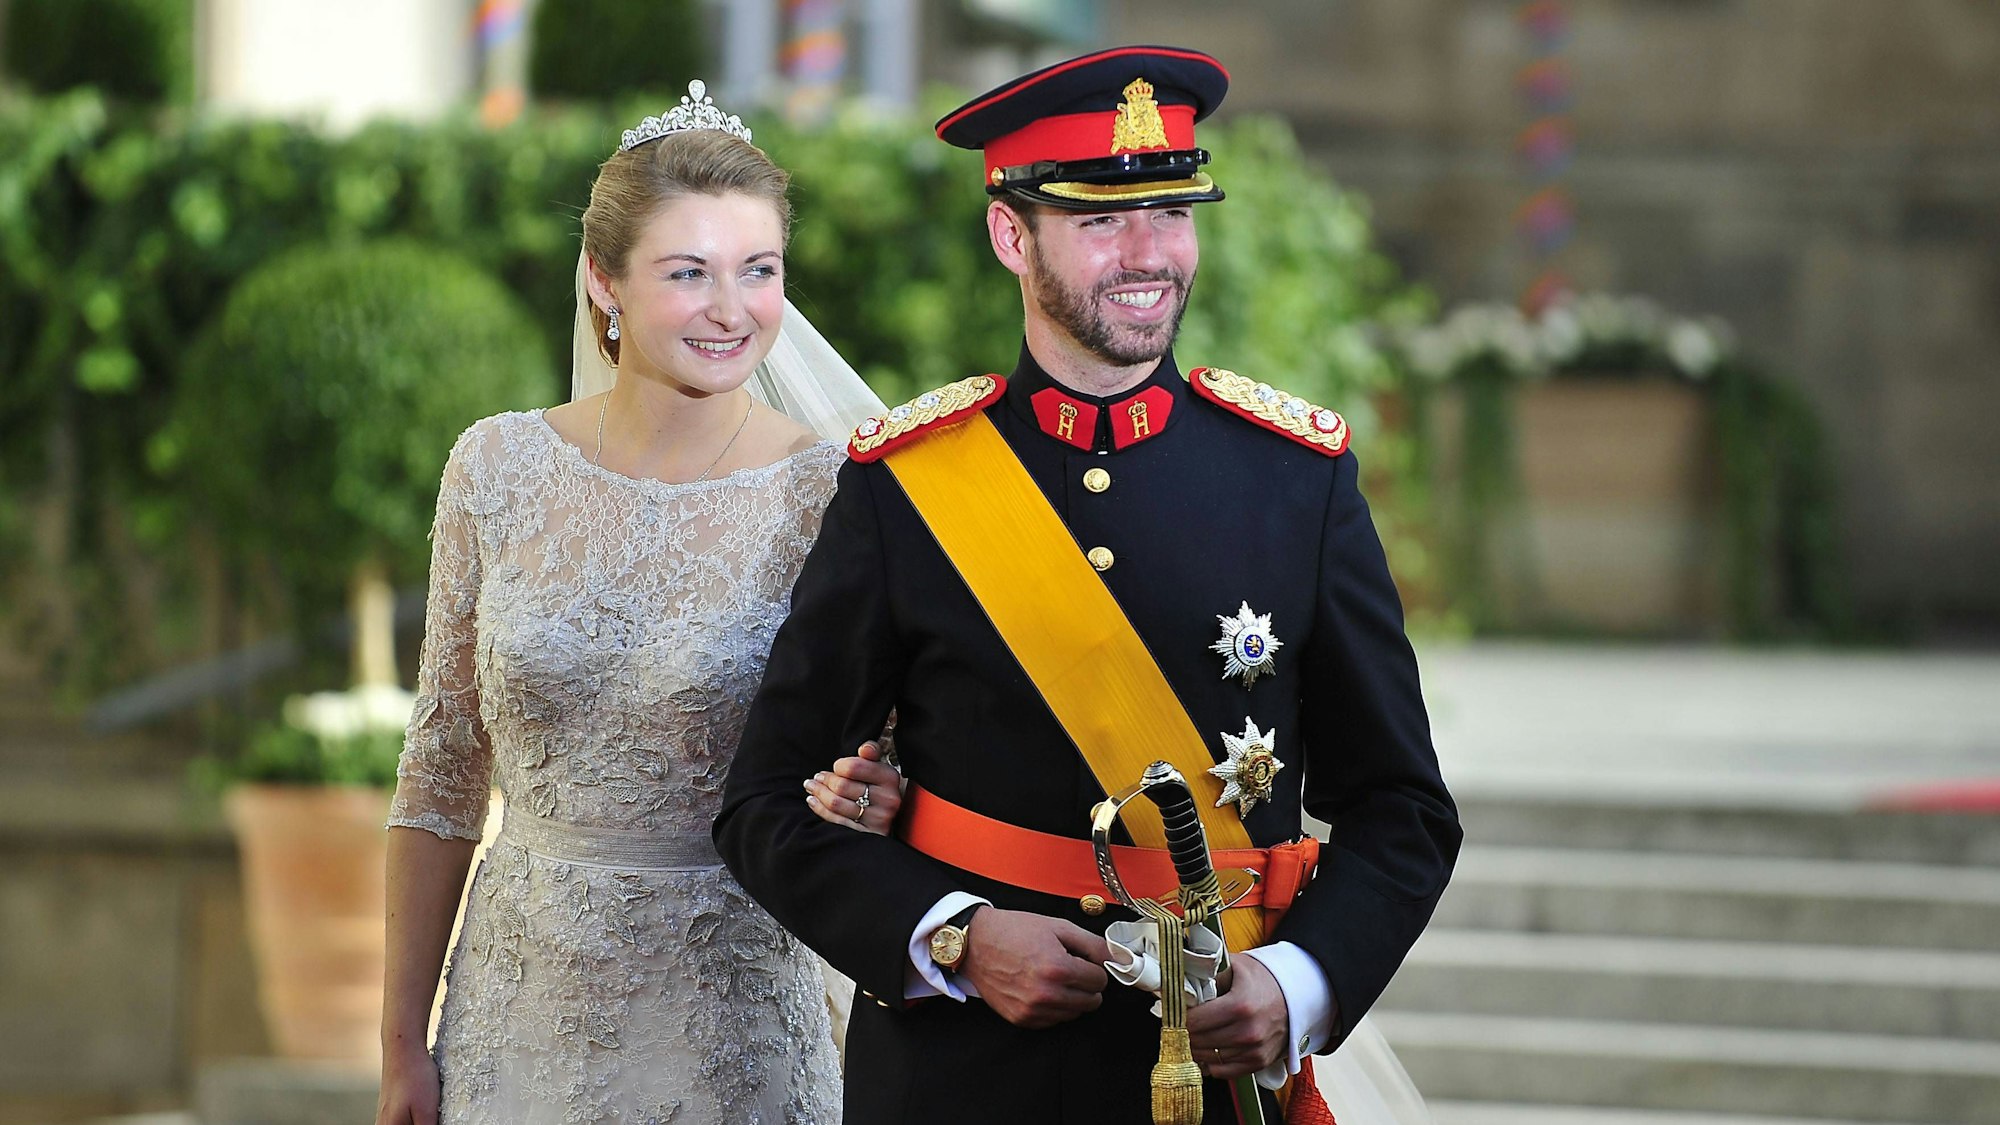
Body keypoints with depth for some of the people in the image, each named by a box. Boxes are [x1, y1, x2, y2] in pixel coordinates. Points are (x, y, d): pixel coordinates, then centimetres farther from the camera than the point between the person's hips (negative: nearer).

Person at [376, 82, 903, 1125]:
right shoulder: (499, 471, -2)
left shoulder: (829, 496, -9)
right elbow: (442, 773, 5)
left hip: (732, 1025, -2)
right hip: (523, 1013, 2)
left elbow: (864, 769, -1)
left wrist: (870, 798, -24)